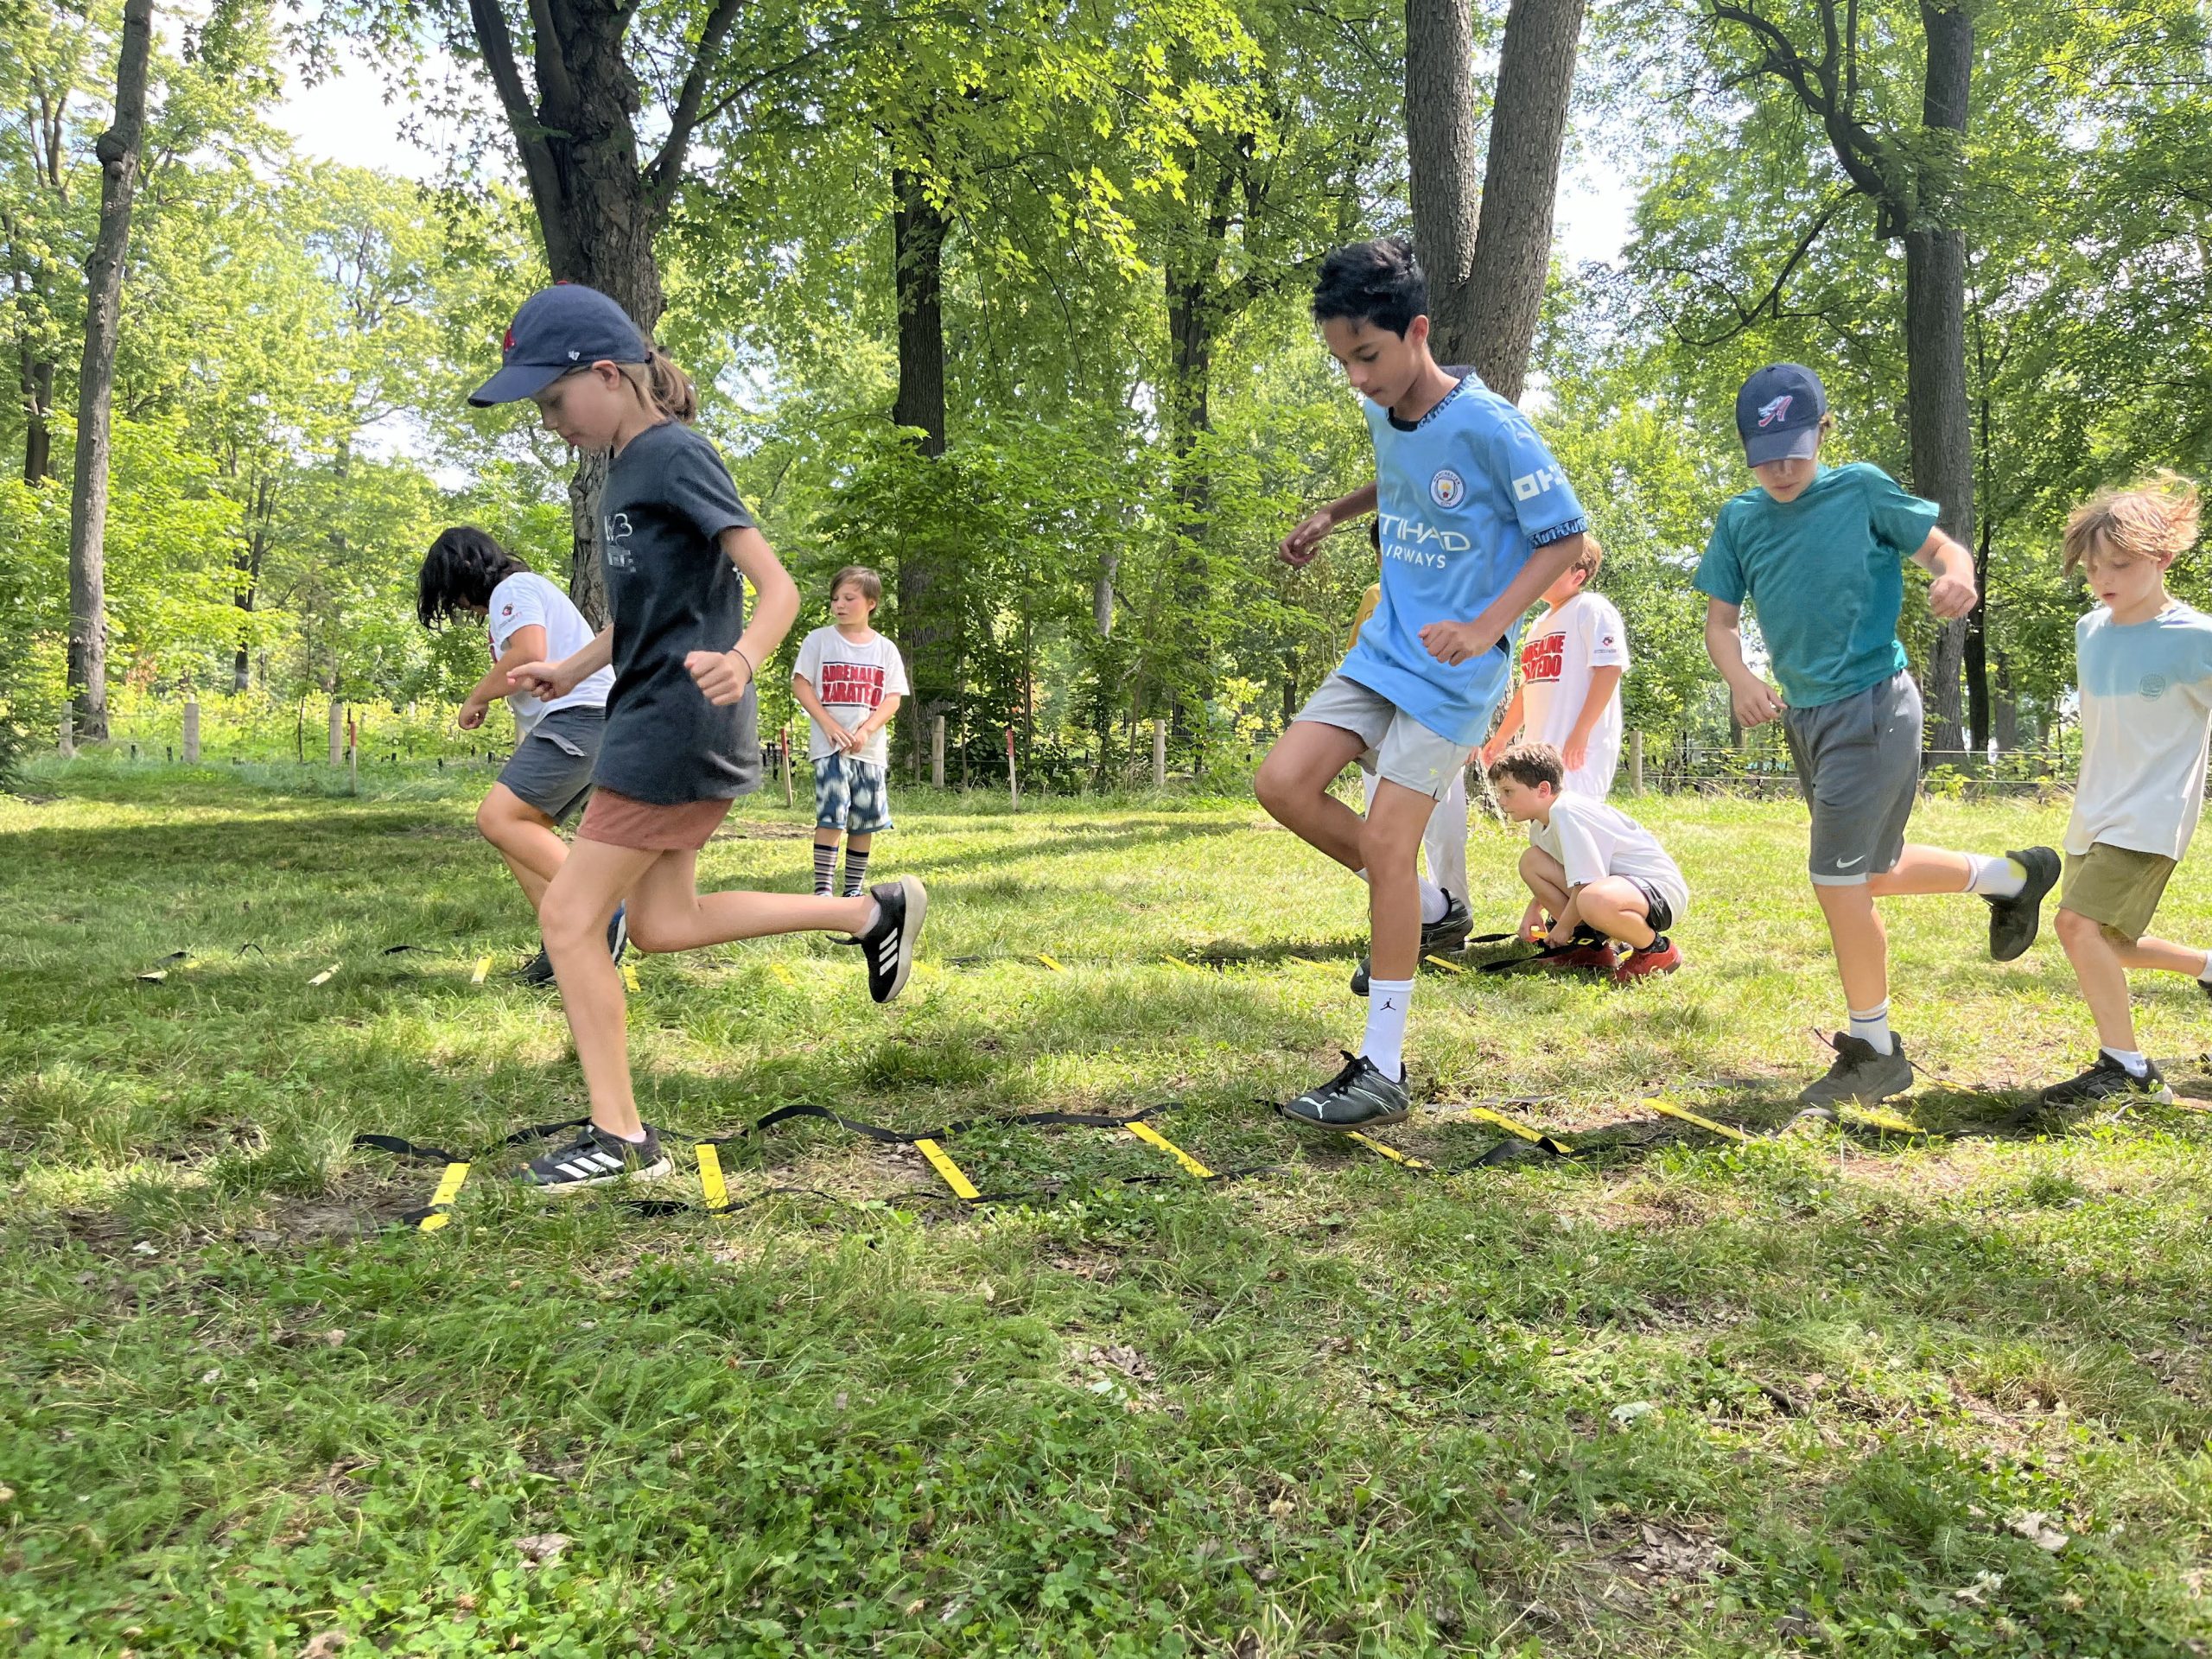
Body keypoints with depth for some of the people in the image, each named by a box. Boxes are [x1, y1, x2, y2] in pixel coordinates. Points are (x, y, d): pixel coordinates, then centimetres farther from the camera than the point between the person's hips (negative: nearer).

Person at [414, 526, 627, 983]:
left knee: (497, 819, -18)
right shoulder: (529, 589, 31)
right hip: (574, 724, 10)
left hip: (578, 716, -10)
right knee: (521, 831, 5)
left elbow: (529, 655, -20)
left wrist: (476, 697, -4)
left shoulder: (513, 588, -1)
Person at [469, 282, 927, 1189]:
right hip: (654, 721, 10)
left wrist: (740, 660, -39)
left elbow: (778, 586, -20)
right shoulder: (624, 468, 15)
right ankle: (870, 911, 18)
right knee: (660, 921, 14)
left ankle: (621, 1136, 6)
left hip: (678, 726, -10)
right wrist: (571, 670, 20)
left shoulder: (676, 456, -13)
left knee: (569, 916, -4)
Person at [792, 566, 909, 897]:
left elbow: (893, 697, 4)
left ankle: (854, 890, 18)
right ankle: (822, 889, -10)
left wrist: (866, 730, -12)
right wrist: (829, 724, -13)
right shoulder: (819, 640, 3)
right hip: (829, 745, -3)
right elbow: (800, 684, -1)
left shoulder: (885, 648, 8)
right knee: (831, 816, -13)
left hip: (871, 748, 3)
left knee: (864, 822, 7)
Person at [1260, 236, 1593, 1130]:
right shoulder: (1381, 413, 4)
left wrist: (1487, 627, -24)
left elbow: (1567, 538, -14)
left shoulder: (1489, 427, -18)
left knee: (1385, 839, -13)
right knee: (1283, 782, -7)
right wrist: (1333, 514, 20)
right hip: (1383, 648, 7)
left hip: (1453, 673, -7)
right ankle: (1426, 906, 14)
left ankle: (1383, 1070, -3)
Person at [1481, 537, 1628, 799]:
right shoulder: (1539, 625, 22)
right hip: (1539, 748, 9)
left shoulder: (1591, 609, -4)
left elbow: (1609, 669, -15)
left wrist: (1581, 733, -21)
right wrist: (1501, 738, 24)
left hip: (1581, 749, -9)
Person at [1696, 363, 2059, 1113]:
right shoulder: (1739, 520, 4)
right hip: (1804, 716, 7)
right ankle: (2009, 876, 43)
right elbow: (1720, 618, 3)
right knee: (1873, 872, 19)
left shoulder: (1861, 489, -7)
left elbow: (1945, 548, -4)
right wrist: (1739, 677, -18)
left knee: (1839, 879, -7)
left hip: (1871, 706, -6)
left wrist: (1956, 577, -28)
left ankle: (1872, 1051, 9)